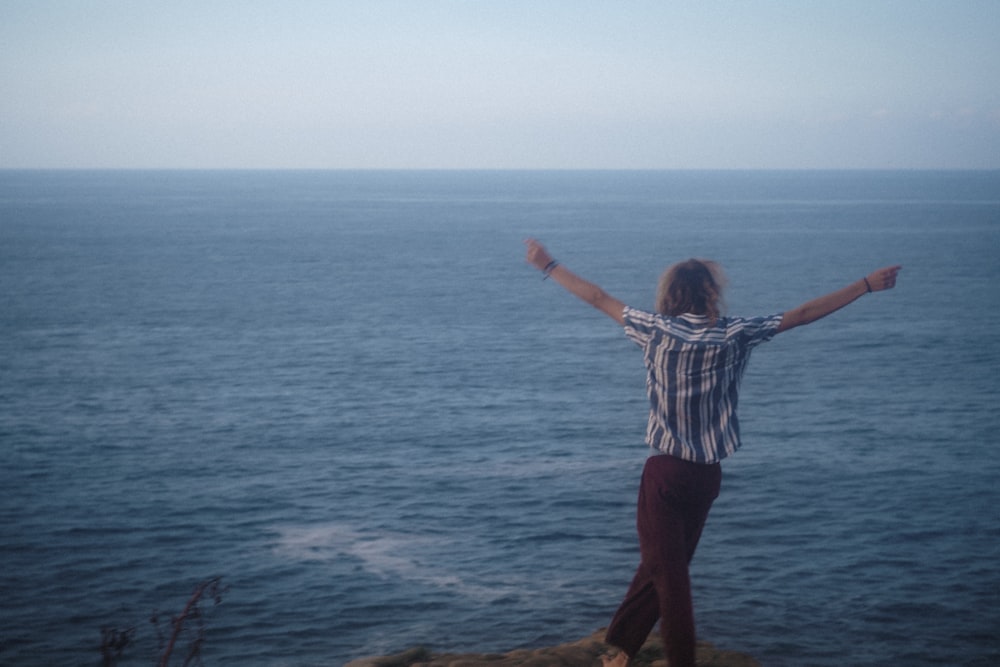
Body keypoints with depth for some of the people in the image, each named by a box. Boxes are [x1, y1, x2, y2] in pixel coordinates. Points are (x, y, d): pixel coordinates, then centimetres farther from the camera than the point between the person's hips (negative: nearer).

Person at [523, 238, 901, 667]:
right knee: (663, 566, 15)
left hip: (666, 471, -1)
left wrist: (547, 266, 15)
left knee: (666, 569, 4)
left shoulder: (657, 329, -6)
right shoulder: (734, 335, -5)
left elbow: (597, 298, 3)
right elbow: (802, 315, -2)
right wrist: (868, 284, 3)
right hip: (706, 474, 2)